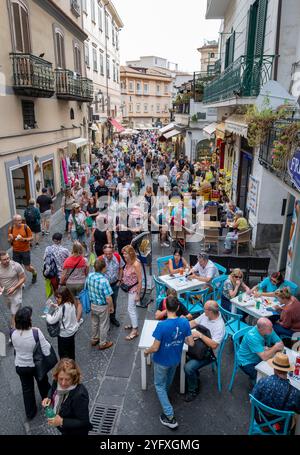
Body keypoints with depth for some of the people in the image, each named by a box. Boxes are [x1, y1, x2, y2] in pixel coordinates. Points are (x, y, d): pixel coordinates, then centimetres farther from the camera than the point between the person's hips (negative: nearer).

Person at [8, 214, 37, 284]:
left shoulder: (25, 227, -12)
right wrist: (11, 239, -18)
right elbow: (9, 241, 5)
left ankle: (34, 273, 40)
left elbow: (31, 238, -7)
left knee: (27, 267, 5)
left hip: (25, 251, -2)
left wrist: (23, 239, -24)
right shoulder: (11, 229, -4)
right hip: (16, 252, 2)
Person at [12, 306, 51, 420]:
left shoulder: (13, 334, -21)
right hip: (37, 365, -2)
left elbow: (16, 348, -2)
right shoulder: (36, 332, -32)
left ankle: (30, 413, 42)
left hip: (20, 366, 2)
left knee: (27, 389, 24)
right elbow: (46, 351, -26)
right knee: (43, 383, 27)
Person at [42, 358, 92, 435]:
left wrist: (62, 422, -34)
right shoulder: (57, 382, -20)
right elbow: (52, 389, 6)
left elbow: (83, 422, -29)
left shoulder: (79, 395, -40)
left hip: (76, 432, -6)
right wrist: (49, 398, -14)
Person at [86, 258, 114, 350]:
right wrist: (111, 307, -9)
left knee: (94, 322, 26)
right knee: (103, 325, 15)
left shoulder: (90, 276, -12)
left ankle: (94, 339, 45)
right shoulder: (104, 281, -32)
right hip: (102, 307, -6)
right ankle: (102, 344, 31)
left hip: (92, 304, 6)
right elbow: (108, 298, -27)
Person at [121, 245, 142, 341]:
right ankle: (133, 324, 41)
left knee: (131, 309, 0)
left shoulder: (136, 264, -27)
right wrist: (123, 280, 1)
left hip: (134, 289, -8)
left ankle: (135, 330, 13)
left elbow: (140, 280, -23)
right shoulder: (128, 262, -2)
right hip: (129, 288, 8)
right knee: (132, 307, 22)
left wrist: (138, 294, -20)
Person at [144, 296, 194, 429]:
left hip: (162, 361, -5)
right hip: (176, 359, 5)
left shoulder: (162, 325, -33)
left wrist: (147, 351, -4)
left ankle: (170, 417, 18)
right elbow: (191, 343, -10)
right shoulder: (185, 322, -21)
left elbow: (155, 348, -25)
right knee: (168, 380, 34)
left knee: (159, 385, 18)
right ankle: (165, 393, 62)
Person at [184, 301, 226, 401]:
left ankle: (193, 390, 4)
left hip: (208, 353, -8)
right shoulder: (205, 315, -2)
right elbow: (194, 322, 10)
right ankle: (193, 376, 17)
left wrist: (200, 335, -29)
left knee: (188, 367, -24)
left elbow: (213, 345, -31)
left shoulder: (219, 326, -25)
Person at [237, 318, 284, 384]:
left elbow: (281, 345, -8)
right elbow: (264, 357, -34)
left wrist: (269, 349, -24)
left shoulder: (269, 330, -12)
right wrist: (275, 348, -21)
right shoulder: (252, 336, -32)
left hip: (259, 359, 7)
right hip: (247, 363, -7)